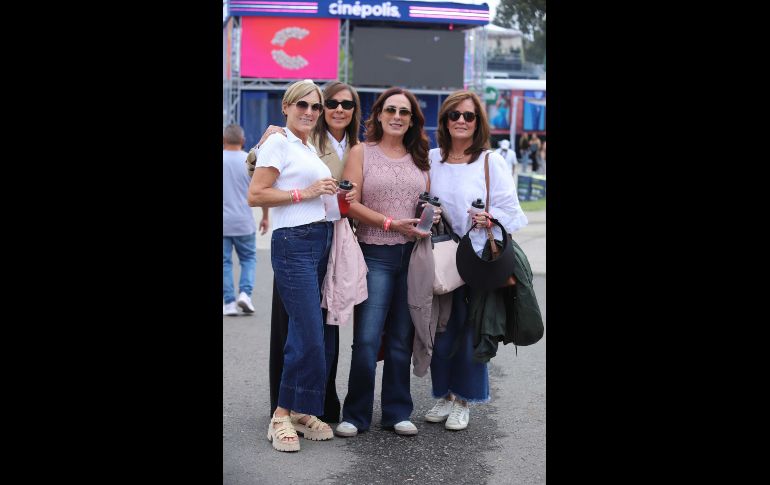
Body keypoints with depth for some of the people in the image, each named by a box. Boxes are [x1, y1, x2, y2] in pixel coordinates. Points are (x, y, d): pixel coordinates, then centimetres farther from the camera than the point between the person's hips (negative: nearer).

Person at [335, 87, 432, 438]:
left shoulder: (420, 158, 14)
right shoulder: (362, 152, 2)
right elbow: (350, 203, -7)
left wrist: (432, 218, -2)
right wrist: (390, 223, -16)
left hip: (412, 255, 4)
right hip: (375, 254, -4)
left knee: (401, 339, 9)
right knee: (367, 338, -8)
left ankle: (397, 412, 18)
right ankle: (355, 415, 5)